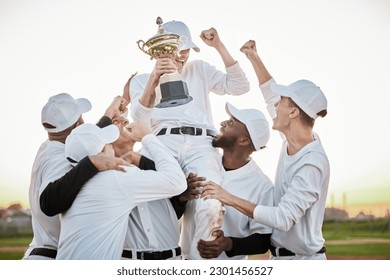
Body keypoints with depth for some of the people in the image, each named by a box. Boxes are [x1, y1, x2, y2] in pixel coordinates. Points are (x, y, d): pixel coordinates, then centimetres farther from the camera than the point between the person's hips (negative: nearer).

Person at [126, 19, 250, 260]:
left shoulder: (200, 70, 26)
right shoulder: (141, 80, 22)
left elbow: (239, 87, 14)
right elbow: (139, 117, 1)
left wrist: (219, 46, 8)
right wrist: (154, 78, -16)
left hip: (201, 145, 1)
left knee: (208, 208, -29)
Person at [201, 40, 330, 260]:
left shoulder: (312, 164, -25)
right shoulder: (294, 140, -1)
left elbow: (283, 219, -30)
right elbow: (271, 93, 15)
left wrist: (230, 199, -30)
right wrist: (254, 58, 14)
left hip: (303, 259, -8)